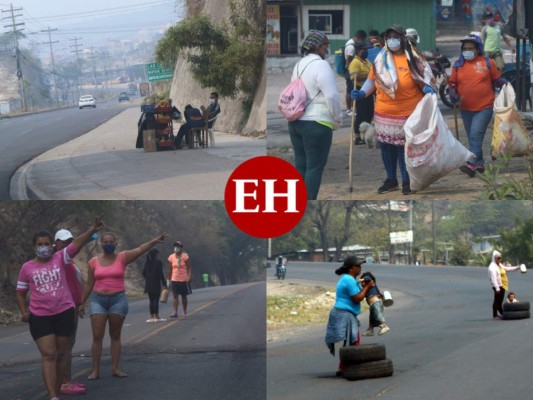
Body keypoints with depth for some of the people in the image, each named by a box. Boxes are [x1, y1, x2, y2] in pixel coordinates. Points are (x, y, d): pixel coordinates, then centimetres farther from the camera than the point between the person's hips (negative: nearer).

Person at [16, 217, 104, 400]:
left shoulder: (60, 258, -1)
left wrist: (92, 230, -32)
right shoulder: (27, 268, 1)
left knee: (61, 354, 10)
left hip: (64, 312, 1)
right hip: (39, 316, -1)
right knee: (48, 355, -8)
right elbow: (21, 292, 12)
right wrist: (23, 312, -1)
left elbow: (76, 244, -17)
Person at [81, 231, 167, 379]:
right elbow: (89, 284, 10)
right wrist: (82, 303, 10)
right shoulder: (94, 262, 4)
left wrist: (155, 241, -31)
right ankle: (95, 370, -1)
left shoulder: (122, 257, 0)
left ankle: (115, 368, 10)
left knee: (115, 336, 7)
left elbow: (139, 250, -16)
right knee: (97, 336, -3)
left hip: (118, 300, 0)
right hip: (98, 300, 0)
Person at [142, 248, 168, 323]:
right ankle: (156, 316, -4)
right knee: (156, 300, -3)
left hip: (148, 285, 5)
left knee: (151, 300, 10)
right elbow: (160, 274, -13)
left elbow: (143, 272, 8)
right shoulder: (158, 262, -10)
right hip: (156, 284, -5)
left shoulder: (147, 262, 5)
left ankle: (152, 316, 9)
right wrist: (164, 284, -8)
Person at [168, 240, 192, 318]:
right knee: (175, 296, -7)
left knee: (184, 296, 7)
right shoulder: (171, 257, 3)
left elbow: (189, 268, -3)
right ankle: (175, 312, -12)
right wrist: (169, 279, 11)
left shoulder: (185, 256, -5)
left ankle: (185, 312, 18)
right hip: (174, 279, 2)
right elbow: (170, 269, 11)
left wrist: (189, 277, -13)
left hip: (184, 279, -2)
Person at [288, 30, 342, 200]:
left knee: (300, 165, 11)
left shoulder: (299, 65, 13)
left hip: (295, 121, 8)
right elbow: (332, 96, -17)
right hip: (316, 123, -8)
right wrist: (337, 118, -4)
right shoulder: (321, 65, -13)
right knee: (315, 167, -4)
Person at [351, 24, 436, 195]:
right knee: (386, 147, 11)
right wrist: (362, 93, -3)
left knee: (404, 147, 1)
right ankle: (391, 180, 26)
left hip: (407, 114, -4)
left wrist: (428, 89, -21)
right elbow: (372, 80, 11)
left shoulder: (412, 58, -5)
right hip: (384, 114, 4)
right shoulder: (381, 59, 5)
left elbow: (423, 80, -1)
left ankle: (407, 181, 14)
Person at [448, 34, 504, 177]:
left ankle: (471, 164, -23)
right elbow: (452, 83, 12)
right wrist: (453, 93, -7)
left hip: (484, 107, -4)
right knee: (472, 137, 12)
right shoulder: (458, 65, 4)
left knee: (476, 135, -17)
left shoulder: (487, 62, -2)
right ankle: (480, 163, 25)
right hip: (466, 108, 4)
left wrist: (505, 84, -12)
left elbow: (496, 80, 7)